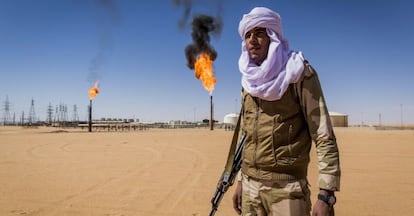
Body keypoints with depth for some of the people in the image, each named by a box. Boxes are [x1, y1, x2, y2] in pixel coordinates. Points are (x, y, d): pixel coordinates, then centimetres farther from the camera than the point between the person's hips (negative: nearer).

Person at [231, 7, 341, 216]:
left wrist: (326, 194, -18)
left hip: (287, 188, -5)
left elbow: (324, 136, -12)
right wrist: (240, 180, 15)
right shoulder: (249, 82, 10)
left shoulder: (298, 73, -7)